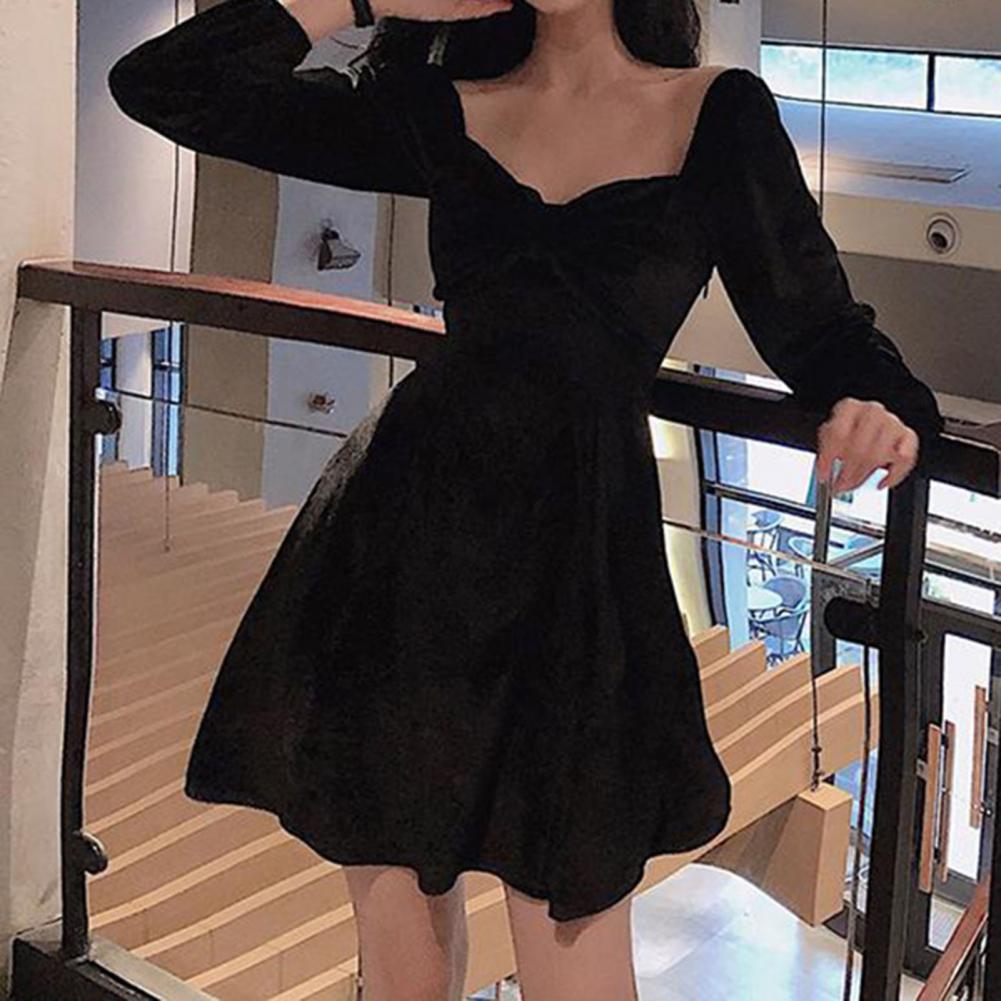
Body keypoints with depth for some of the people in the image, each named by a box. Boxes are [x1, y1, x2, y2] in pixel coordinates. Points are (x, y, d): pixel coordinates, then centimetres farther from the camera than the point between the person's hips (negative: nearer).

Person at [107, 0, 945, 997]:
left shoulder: (719, 113, 3)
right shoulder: (447, 112, 7)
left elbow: (818, 324, 3)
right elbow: (162, 86, 5)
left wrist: (882, 410, -19)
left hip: (576, 559, -2)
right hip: (398, 539, 2)